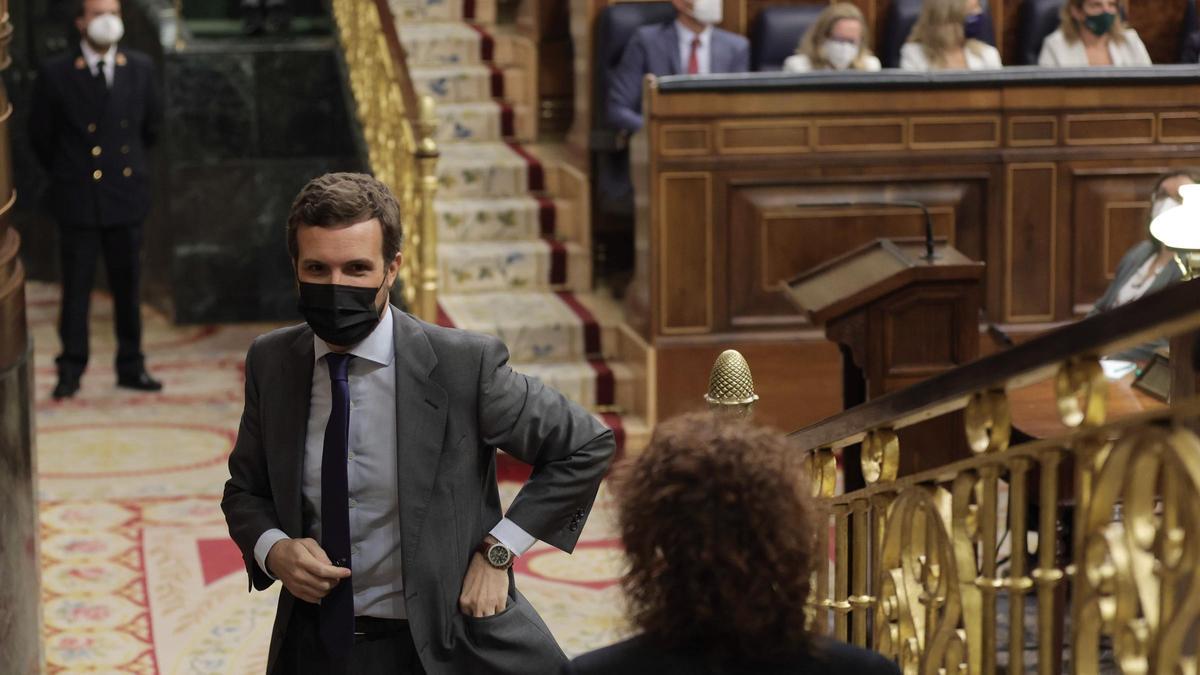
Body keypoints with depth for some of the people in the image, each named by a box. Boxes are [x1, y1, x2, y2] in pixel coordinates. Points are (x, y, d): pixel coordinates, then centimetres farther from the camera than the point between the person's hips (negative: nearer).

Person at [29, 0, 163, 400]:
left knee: (127, 287, 10)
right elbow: (41, 136, 4)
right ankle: (71, 370, 14)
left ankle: (131, 367, 21)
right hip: (78, 201, -2)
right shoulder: (56, 75, -8)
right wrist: (67, 175, 9)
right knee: (76, 289, 3)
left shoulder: (140, 69, 0)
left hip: (126, 197, 2)